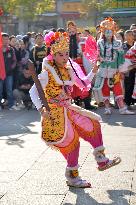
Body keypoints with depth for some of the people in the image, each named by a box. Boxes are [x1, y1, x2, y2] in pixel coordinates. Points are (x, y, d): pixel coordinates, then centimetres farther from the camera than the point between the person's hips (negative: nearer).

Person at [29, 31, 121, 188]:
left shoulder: (69, 69, 6)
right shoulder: (47, 73, -15)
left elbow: (83, 84, 17)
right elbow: (33, 91, -17)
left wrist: (93, 72, 3)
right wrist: (41, 109, -27)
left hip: (68, 109, 8)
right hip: (54, 112, -7)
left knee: (92, 124, 7)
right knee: (70, 141, -7)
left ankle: (101, 161, 17)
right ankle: (72, 177, 7)